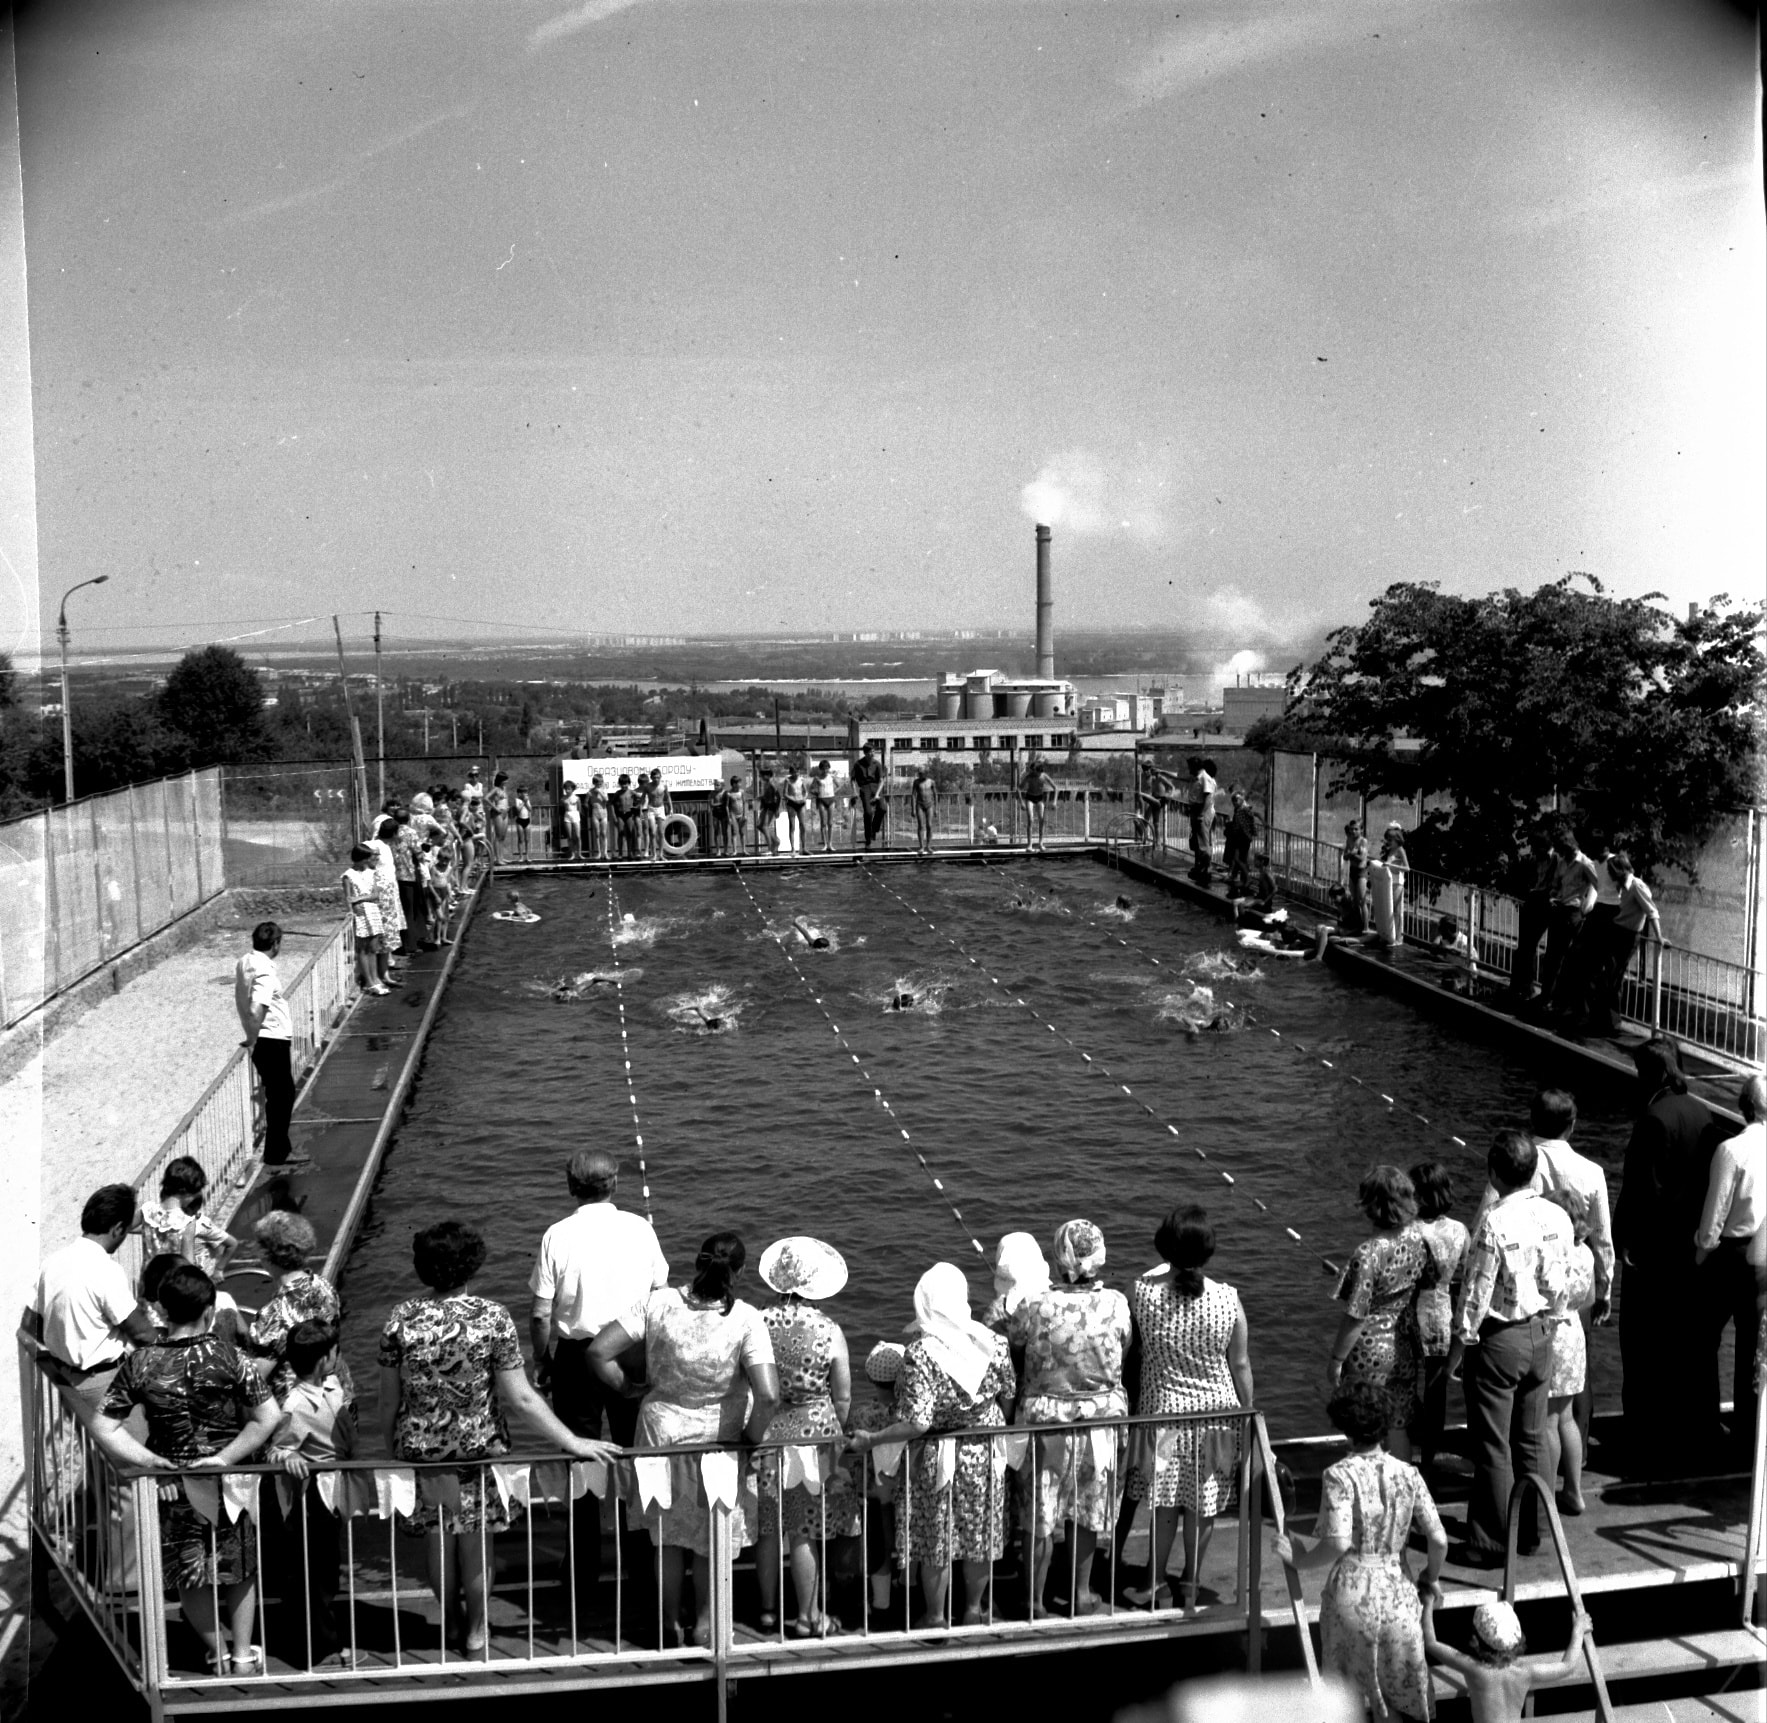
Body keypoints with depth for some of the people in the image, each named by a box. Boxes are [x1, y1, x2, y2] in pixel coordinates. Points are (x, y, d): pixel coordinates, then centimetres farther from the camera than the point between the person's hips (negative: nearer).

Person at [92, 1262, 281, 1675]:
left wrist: (148, 1460, -8)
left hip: (173, 1485, 1)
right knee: (240, 1569, 20)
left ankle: (219, 1652, 30)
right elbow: (268, 1417, -16)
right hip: (228, 1481, 0)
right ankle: (243, 1654, 26)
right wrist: (226, 1457, -11)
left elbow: (103, 1427, -11)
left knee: (191, 1577, 20)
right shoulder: (228, 1357, -15)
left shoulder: (139, 1364, -12)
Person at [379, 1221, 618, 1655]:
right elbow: (519, 1398, -17)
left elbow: (389, 1399, -3)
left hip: (420, 1449, 2)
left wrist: (391, 1446, 15)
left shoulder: (401, 1319, -11)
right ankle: (475, 1633, 31)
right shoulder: (493, 1318, -17)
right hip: (478, 1449, -1)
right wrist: (572, 1442, -9)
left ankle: (451, 1623, 38)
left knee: (438, 1537, 20)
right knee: (475, 1542, 16)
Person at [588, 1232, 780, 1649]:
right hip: (719, 1438, -2)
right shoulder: (746, 1320, -23)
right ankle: (706, 1623, 33)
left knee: (668, 1534, 24)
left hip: (663, 1429, 2)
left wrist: (626, 1388, 1)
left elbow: (599, 1352, -16)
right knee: (714, 1535, 23)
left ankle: (670, 1623, 35)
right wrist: (752, 1438, -11)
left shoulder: (659, 1303, -17)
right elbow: (768, 1395, -29)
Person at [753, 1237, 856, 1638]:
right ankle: (808, 1617, 17)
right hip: (813, 1433, -2)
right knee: (805, 1533, 8)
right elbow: (842, 1398, -6)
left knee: (768, 1529, 16)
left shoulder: (758, 1323, -10)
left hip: (764, 1434, 2)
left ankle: (768, 1610, 28)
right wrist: (835, 1431, 11)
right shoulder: (830, 1331, -13)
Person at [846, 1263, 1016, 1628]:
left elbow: (917, 1423, -27)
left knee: (935, 1537, 14)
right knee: (981, 1530, 20)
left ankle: (936, 1617, 27)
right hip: (986, 1454, 4)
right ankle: (973, 1610, 35)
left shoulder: (920, 1355, -25)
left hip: (937, 1457, -4)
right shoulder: (993, 1342, -12)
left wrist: (870, 1439, -17)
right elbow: (1008, 1398, 0)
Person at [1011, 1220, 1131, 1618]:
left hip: (1046, 1419, -2)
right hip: (1100, 1417, 2)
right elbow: (1124, 1351, -2)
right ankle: (1081, 1595, 34)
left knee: (1041, 1516, 13)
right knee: (1085, 1513, 22)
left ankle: (1036, 1601, 21)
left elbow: (1009, 1342, -8)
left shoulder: (1037, 1306, -21)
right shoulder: (1116, 1305, -15)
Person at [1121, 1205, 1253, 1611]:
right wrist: (1248, 1413, 9)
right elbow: (1240, 1365, -6)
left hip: (1162, 1409, 0)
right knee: (1202, 1504, 16)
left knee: (1164, 1502, 16)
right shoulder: (1228, 1299, -17)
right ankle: (1190, 1585, 30)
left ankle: (1157, 1585, 26)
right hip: (1215, 1409, 0)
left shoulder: (1142, 1292, -19)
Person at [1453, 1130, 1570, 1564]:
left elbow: (1478, 1292, -17)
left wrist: (1462, 1344, -6)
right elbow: (1555, 1283, 3)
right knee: (1532, 1440, 17)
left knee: (1493, 1447, 4)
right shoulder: (1557, 1218, -5)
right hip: (1541, 1333, 6)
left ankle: (1490, 1543, 12)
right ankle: (1530, 1533, 27)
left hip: (1498, 1339, -6)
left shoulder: (1495, 1224, -23)